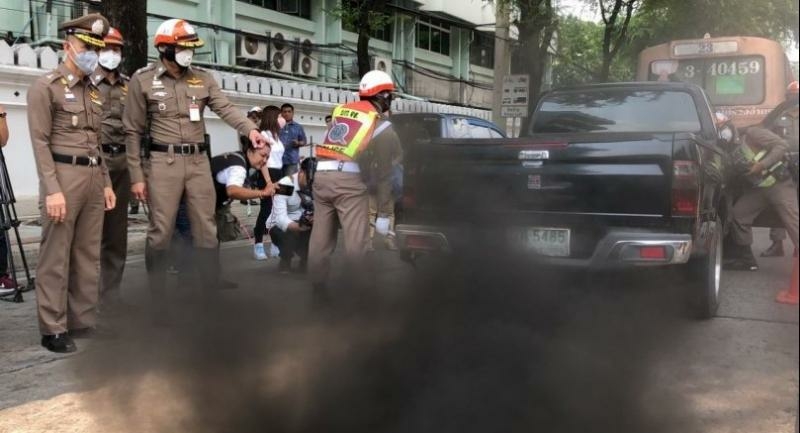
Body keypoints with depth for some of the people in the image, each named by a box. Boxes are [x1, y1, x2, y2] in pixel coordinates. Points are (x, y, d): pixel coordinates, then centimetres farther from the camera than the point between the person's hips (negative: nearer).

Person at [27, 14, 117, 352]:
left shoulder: (94, 91, 18)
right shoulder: (45, 86, -3)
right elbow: (40, 142, -10)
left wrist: (106, 182, 15)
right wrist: (52, 189, -18)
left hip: (93, 177, 7)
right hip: (63, 175, -7)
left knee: (89, 255, 9)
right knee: (56, 258, -2)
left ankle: (83, 321, 17)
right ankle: (53, 330, 4)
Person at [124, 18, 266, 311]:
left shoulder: (203, 79, 9)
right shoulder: (143, 80, -1)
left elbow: (225, 108, -4)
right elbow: (133, 131, 0)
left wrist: (250, 129, -25)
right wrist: (136, 176, -4)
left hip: (198, 161, 4)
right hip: (163, 162, -3)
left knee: (206, 231, 7)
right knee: (161, 232, 1)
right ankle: (157, 301, 13)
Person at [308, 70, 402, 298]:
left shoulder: (341, 110, 20)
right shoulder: (382, 126, 6)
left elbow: (332, 144, 15)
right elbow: (383, 173, 5)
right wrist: (383, 213, 7)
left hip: (320, 175, 6)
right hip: (348, 179, -6)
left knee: (321, 237, 10)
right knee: (356, 241, -3)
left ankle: (318, 287, 19)